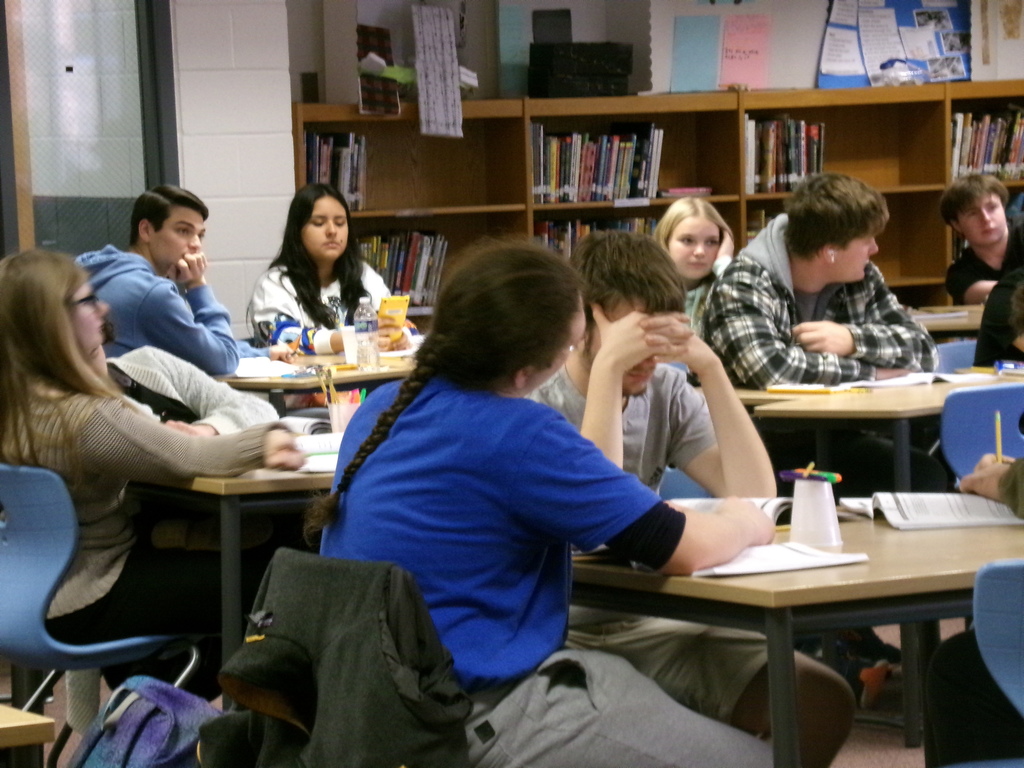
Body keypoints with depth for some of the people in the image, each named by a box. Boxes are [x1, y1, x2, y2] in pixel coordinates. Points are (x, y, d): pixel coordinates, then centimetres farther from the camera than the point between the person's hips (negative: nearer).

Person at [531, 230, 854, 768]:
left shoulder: (664, 391, 7)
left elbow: (754, 495, -2)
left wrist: (711, 369, -9)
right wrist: (607, 367, -24)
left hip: (648, 628, 6)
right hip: (556, 637, -6)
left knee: (821, 701, -16)